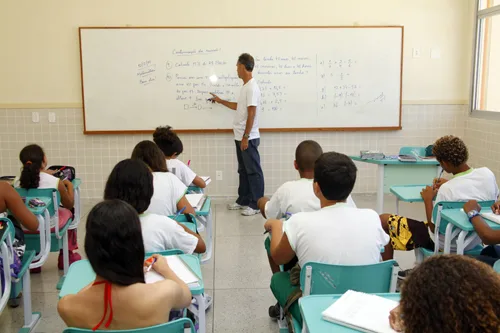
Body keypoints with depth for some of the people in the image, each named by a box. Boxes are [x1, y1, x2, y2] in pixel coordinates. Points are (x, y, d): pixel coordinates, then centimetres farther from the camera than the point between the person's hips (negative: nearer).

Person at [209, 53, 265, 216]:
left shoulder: (252, 87, -16)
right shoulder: (245, 86, 14)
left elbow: (251, 114, -21)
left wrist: (245, 137, -21)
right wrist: (220, 101, 33)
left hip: (248, 138, -10)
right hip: (240, 137, 10)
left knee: (253, 171, -3)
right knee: (243, 170, 15)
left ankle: (256, 205, 3)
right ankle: (243, 200, 25)